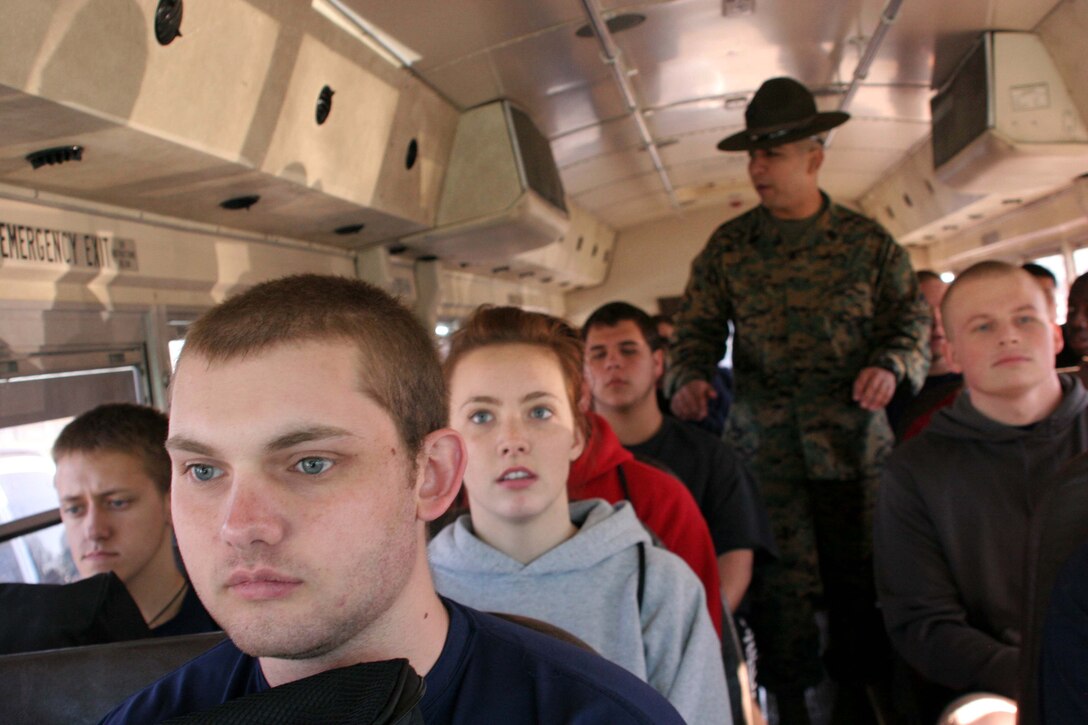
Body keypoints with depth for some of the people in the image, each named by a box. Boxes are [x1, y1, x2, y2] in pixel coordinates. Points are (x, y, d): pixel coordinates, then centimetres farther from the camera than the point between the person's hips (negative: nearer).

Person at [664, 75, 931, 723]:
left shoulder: (868, 241, 6)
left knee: (860, 574, 7)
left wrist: (890, 365, -10)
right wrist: (689, 377, -12)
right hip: (765, 442, 0)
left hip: (852, 438, 1)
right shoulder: (728, 246, 6)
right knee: (781, 581, 1)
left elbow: (911, 316, 9)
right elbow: (699, 328, 7)